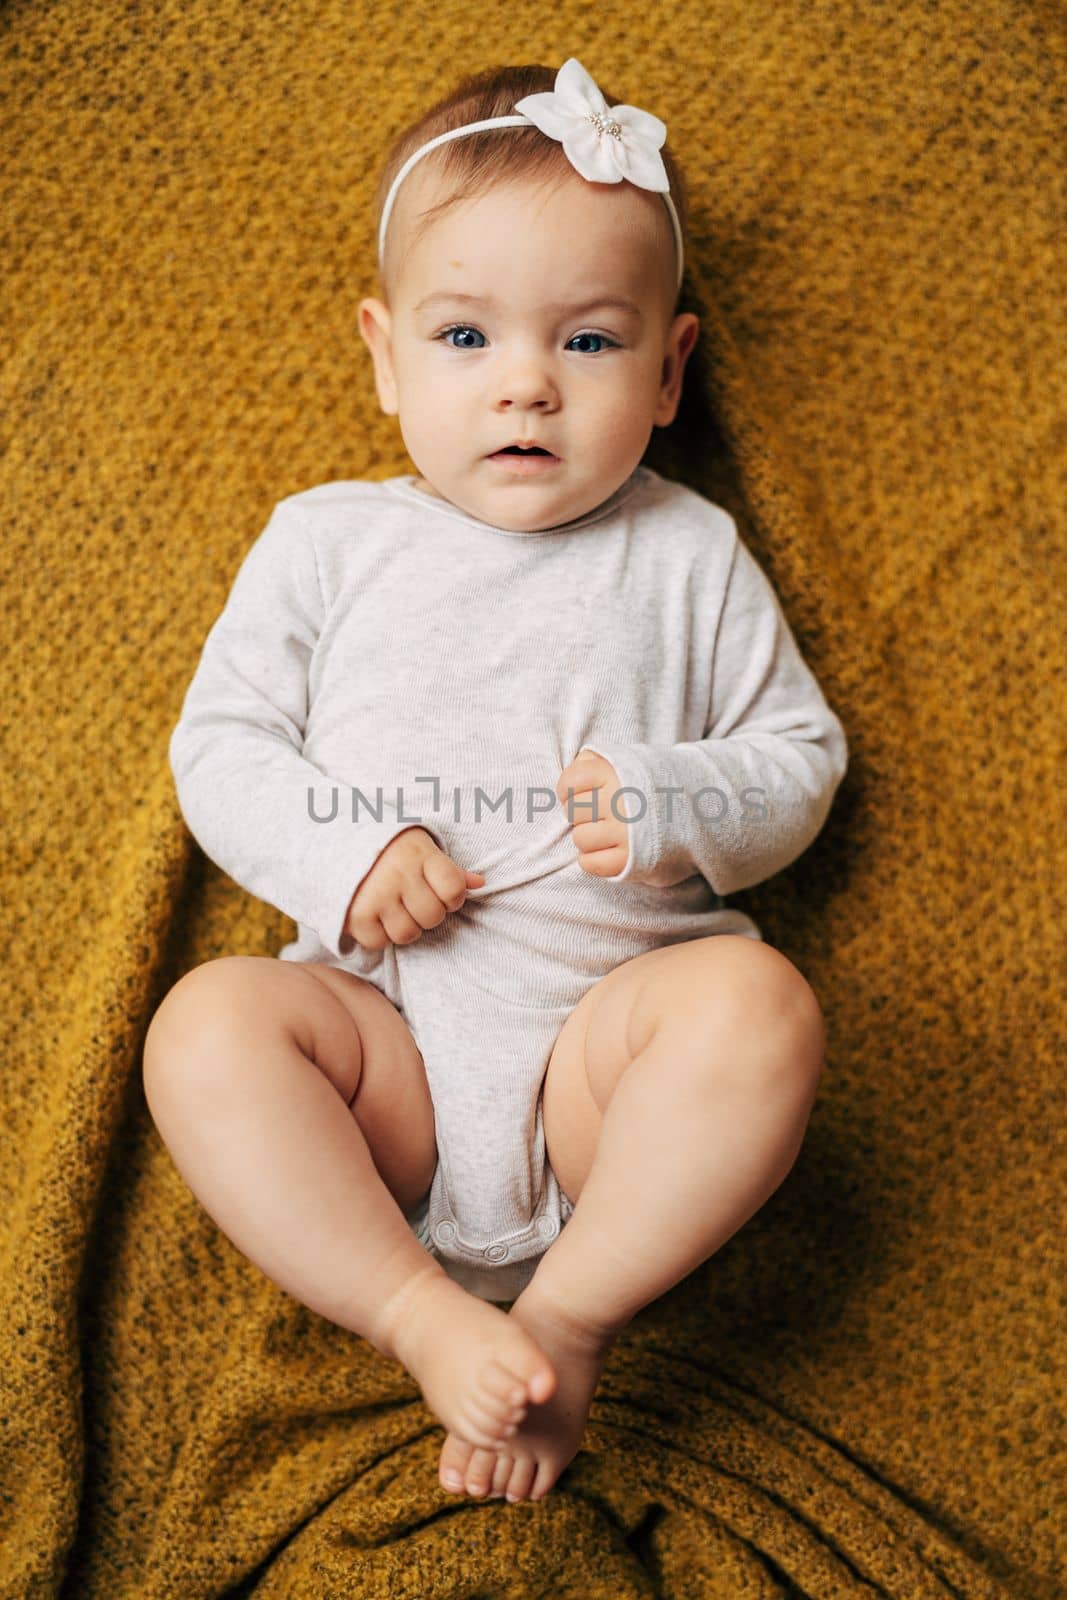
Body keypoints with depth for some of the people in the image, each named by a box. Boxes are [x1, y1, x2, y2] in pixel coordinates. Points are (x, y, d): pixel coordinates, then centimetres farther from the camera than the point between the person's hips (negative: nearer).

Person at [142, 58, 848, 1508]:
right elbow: (220, 742, 9)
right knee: (209, 1022, -27)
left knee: (759, 1001, -30)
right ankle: (425, 1317, -22)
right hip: (381, 1027, 1)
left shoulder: (687, 555, 12)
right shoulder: (327, 539, 13)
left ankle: (569, 1316, -20)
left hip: (612, 1023, 0)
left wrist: (680, 804, -10)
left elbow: (801, 751, 13)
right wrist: (341, 854, -11)